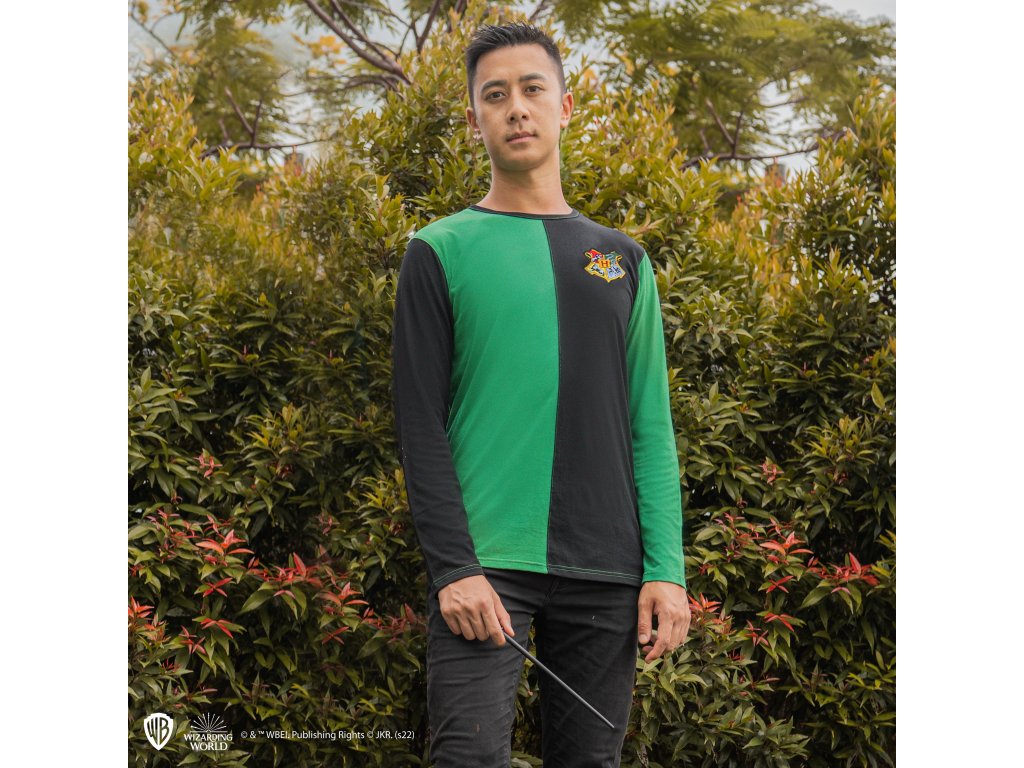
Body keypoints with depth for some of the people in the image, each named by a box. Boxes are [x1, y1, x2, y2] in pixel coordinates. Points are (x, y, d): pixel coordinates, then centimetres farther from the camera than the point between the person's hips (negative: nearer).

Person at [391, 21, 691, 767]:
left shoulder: (622, 260, 15)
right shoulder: (441, 253, 4)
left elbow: (651, 427, 11)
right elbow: (421, 423, -2)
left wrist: (665, 568, 1)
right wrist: (453, 566, -12)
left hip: (605, 570, 4)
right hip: (486, 565, -4)